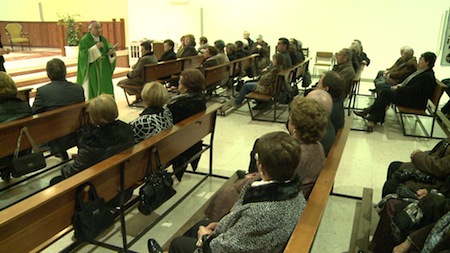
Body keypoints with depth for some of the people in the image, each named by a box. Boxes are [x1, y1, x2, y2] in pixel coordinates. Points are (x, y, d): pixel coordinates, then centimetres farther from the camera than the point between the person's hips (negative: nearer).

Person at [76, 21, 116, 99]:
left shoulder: (103, 39, 10)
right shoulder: (84, 40, -5)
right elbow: (84, 55, -16)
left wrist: (112, 52, -15)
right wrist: (95, 47, -23)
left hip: (104, 72, 5)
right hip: (91, 73, -5)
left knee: (106, 92, 4)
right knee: (92, 94, -4)